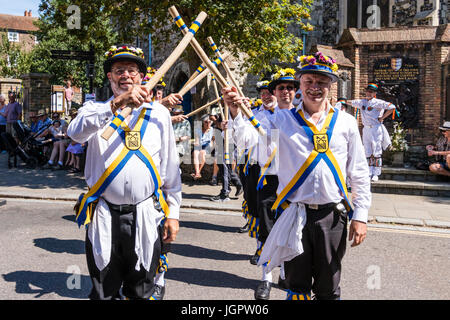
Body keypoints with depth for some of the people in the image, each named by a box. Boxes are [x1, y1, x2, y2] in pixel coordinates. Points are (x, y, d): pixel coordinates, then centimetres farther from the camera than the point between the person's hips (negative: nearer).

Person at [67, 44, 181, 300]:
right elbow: (76, 132, -19)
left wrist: (173, 213, 5)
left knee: (141, 292, 13)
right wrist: (116, 103, -32)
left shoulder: (159, 113, 8)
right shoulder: (95, 109, 6)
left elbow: (171, 167, 8)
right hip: (104, 218, 0)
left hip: (145, 216, 1)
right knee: (104, 292, 13)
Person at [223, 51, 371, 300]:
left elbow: (359, 174, 7)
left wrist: (360, 216, 2)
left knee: (328, 288, 14)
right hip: (294, 215, -1)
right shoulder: (283, 119, 3)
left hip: (332, 216, 1)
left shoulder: (346, 123, 5)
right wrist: (235, 111, -32)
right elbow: (249, 138, -14)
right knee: (297, 286, 12)